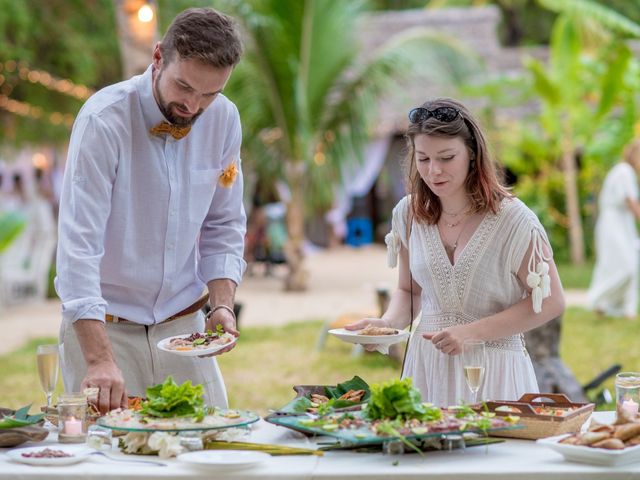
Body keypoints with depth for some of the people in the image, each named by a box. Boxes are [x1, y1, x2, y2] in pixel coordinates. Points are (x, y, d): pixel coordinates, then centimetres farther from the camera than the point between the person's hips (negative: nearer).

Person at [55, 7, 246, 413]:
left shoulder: (224, 119, -5)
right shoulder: (104, 119, -21)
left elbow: (224, 226, 6)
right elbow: (79, 243, -27)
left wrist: (223, 304, -10)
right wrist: (99, 359, -34)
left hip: (183, 324, 4)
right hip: (105, 324, -4)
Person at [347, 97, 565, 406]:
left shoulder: (511, 218, -12)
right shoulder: (408, 213, 2)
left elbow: (550, 302, -9)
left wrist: (471, 332, -16)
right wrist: (388, 323, -7)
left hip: (492, 370, -4)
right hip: (425, 368, 4)